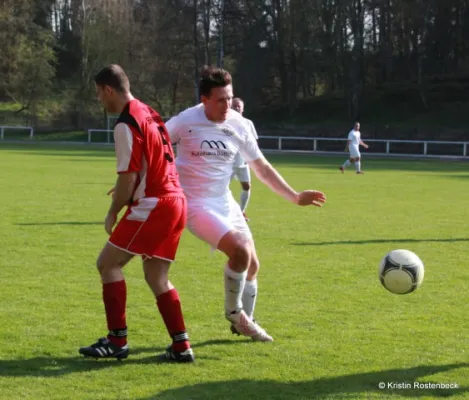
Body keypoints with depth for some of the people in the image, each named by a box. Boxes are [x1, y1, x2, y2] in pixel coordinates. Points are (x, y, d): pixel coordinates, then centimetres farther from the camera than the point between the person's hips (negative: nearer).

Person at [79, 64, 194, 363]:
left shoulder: (126, 125, -13)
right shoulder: (149, 113, 16)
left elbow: (128, 178, -15)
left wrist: (113, 213, -2)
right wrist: (125, 190, 22)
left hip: (152, 204, -9)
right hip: (176, 202, 9)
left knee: (108, 263, -1)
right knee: (157, 277, 12)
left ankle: (118, 341, -1)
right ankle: (181, 346, 7)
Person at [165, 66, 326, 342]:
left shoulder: (238, 125, -1)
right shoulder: (186, 122, -15)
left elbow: (262, 167, 7)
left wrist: (295, 197, 4)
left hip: (226, 203, 6)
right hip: (196, 205, -6)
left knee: (252, 264, 8)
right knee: (241, 250, -24)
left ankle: (245, 322, 29)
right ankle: (234, 312, -1)